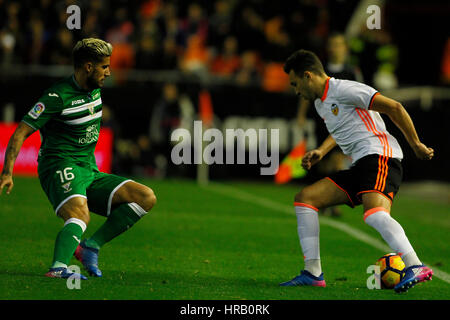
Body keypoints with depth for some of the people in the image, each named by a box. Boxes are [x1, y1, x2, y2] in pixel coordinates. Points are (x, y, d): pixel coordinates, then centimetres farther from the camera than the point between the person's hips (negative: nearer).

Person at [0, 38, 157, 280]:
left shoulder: (95, 90, 13)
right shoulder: (58, 96, -12)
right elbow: (21, 132, -14)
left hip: (89, 172, 8)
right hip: (61, 168, -8)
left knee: (146, 197, -7)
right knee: (80, 215, -36)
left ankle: (91, 245, -8)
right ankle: (58, 268, -54)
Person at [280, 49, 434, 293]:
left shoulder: (344, 90, -9)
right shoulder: (320, 103, 21)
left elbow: (393, 107, -11)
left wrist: (416, 145, -7)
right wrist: (321, 152, 25)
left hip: (380, 156, -10)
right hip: (359, 167, 10)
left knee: (374, 213, -34)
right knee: (305, 198, 7)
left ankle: (415, 267, -46)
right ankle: (313, 273, 3)